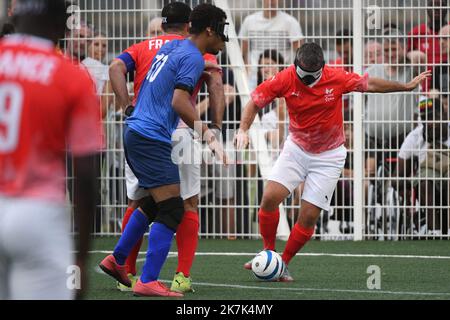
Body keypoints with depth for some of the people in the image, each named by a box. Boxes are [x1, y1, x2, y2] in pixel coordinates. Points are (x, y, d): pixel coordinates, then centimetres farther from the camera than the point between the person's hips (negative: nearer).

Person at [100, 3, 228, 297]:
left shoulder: (171, 47, 14)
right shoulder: (193, 58, -13)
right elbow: (179, 102, -24)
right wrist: (209, 136, -22)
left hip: (136, 132, 10)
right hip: (152, 139, -10)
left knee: (152, 203, 23)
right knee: (172, 209, -11)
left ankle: (116, 260, 33)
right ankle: (148, 282, -14)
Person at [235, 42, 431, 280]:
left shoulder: (336, 78, -17)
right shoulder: (285, 80, -16)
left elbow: (369, 84, -2)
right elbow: (255, 102, -6)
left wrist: (407, 86, 7)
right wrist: (244, 129, -21)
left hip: (328, 156, -1)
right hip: (296, 149, 1)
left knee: (309, 215, -7)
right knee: (270, 197, -15)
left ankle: (283, 263, 10)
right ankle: (268, 252, 6)